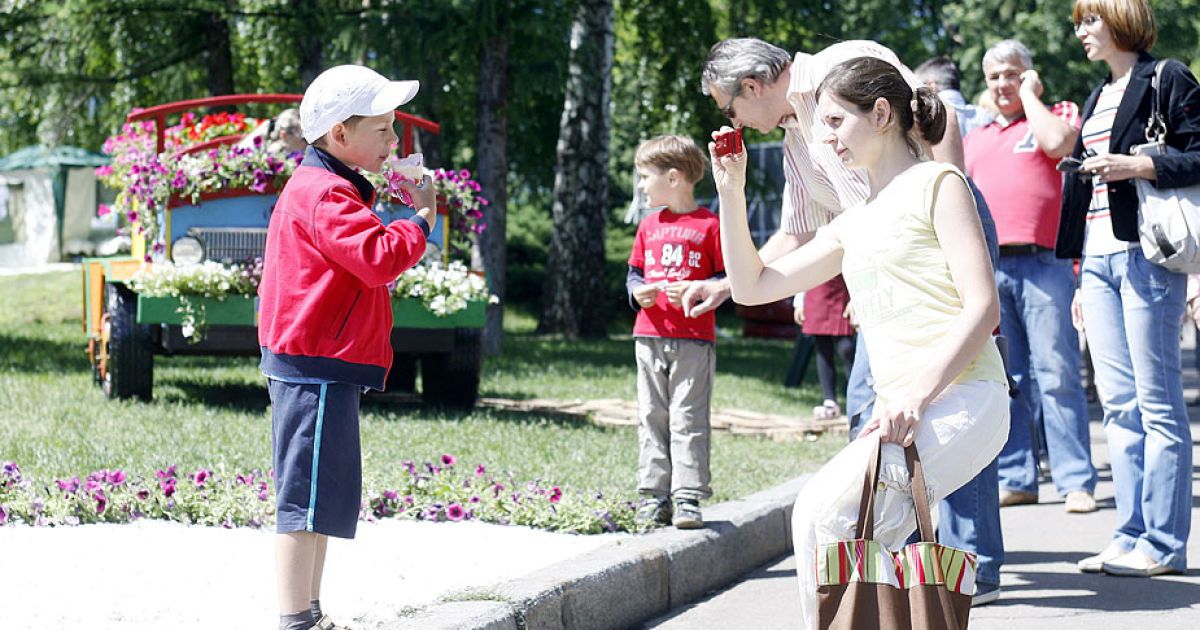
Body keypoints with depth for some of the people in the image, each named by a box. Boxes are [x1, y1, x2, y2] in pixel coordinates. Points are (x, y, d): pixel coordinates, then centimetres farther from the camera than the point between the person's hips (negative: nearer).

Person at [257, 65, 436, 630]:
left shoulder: (324, 188, 19)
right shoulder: (326, 195, -16)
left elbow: (364, 263, 26)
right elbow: (378, 259, -25)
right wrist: (421, 221, -13)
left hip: (321, 367, 11)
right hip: (317, 367, -11)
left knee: (326, 499, 16)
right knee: (308, 499, -9)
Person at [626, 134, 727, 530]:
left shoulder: (709, 226, -3)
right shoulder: (648, 226, 14)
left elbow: (728, 279, -2)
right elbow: (634, 272, 20)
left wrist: (695, 291, -18)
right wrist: (638, 291, -2)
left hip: (694, 339, -6)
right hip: (650, 335, 6)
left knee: (688, 419, -5)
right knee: (652, 418, 6)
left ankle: (688, 498, -4)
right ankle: (655, 495, 10)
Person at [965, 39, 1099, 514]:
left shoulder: (1056, 114, 7)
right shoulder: (974, 140, 22)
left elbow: (1056, 144, -17)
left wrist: (1030, 94, -3)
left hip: (1043, 264, -5)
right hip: (987, 266, 5)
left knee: (1056, 376, -8)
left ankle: (1076, 482, -8)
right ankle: (1015, 479, 11)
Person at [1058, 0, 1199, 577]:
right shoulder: (1098, 97, 20)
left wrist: (1139, 167, -21)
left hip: (1147, 256, -8)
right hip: (1098, 258, 8)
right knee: (1118, 404, 7)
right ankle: (1132, 534, 11)